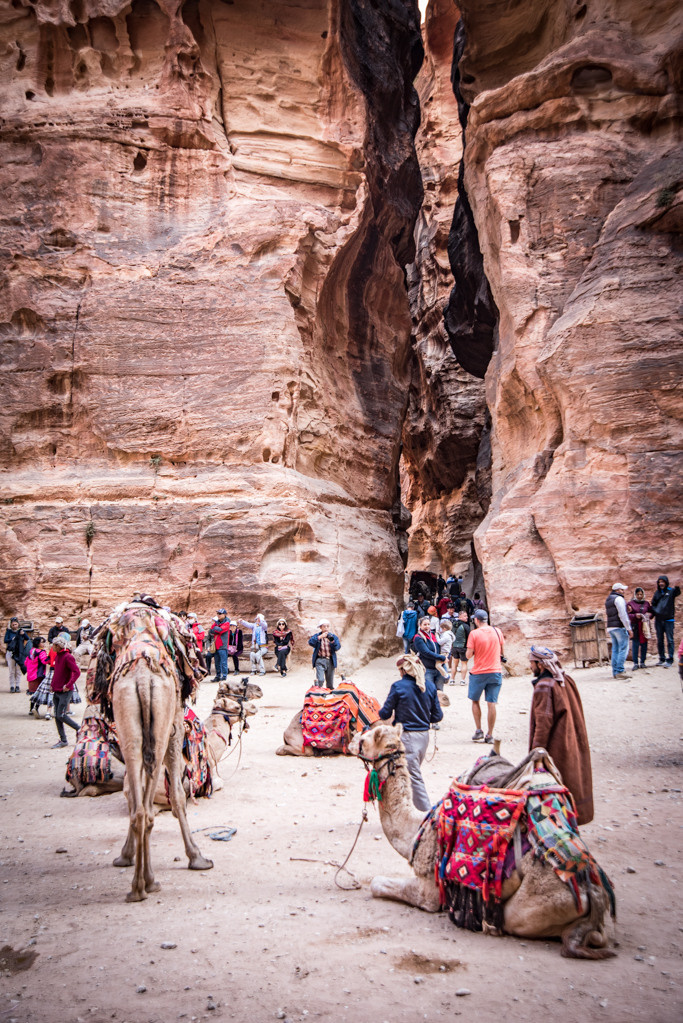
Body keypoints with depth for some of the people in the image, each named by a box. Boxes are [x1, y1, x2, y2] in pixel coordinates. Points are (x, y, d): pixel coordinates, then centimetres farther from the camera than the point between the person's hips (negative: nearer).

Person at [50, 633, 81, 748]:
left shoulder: (68, 657, -16)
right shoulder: (57, 656, 11)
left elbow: (77, 672, -24)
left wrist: (68, 685, -23)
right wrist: (53, 684, 15)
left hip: (65, 692, -9)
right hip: (56, 691, 9)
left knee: (61, 716, -9)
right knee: (57, 716, 7)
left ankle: (80, 729, 10)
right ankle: (63, 740, 15)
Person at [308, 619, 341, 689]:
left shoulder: (333, 636, 8)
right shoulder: (317, 636, 3)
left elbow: (338, 647, -2)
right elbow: (310, 643, -14)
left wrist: (333, 641, -21)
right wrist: (320, 637, -23)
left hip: (330, 660, 3)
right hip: (320, 660, -3)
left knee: (330, 682, 10)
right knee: (320, 680, -16)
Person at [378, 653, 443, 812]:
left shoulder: (398, 686, -13)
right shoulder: (430, 686, 0)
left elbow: (385, 714, -7)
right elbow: (437, 716, 4)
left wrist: (381, 712, 16)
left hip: (406, 736, -6)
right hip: (424, 735, 6)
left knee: (414, 776, 1)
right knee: (413, 772, 20)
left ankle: (428, 811, -1)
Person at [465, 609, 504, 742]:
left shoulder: (474, 633, -10)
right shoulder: (497, 631, 1)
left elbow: (468, 655, -10)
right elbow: (502, 652, 10)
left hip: (478, 672, -3)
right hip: (495, 671, 3)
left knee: (475, 701, 15)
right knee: (491, 704, 4)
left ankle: (478, 730, 12)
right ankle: (489, 735, 6)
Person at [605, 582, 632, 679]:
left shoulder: (607, 600, 19)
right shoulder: (619, 599, -9)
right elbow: (623, 615, -15)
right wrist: (629, 628, -14)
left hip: (610, 627, 9)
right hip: (620, 627, -9)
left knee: (615, 650, 9)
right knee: (623, 649, -7)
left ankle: (615, 672, 8)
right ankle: (620, 671, -13)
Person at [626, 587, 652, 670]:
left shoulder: (647, 603, 12)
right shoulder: (630, 603, 5)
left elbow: (651, 612, 15)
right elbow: (627, 615, -1)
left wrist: (649, 614, -7)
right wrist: (635, 616, -18)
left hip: (645, 626, 3)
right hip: (635, 626, -3)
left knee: (644, 644, 4)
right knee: (636, 644, -7)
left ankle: (642, 662, 15)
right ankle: (635, 663, -3)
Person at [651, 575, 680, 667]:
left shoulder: (671, 591, -4)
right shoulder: (657, 592, 10)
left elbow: (677, 593, -27)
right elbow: (653, 604, 16)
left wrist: (677, 587, -50)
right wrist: (654, 612, -4)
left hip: (668, 620, -5)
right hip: (658, 620, 5)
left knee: (670, 640, -3)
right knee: (660, 640, 10)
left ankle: (670, 660, -1)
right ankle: (662, 659, 18)